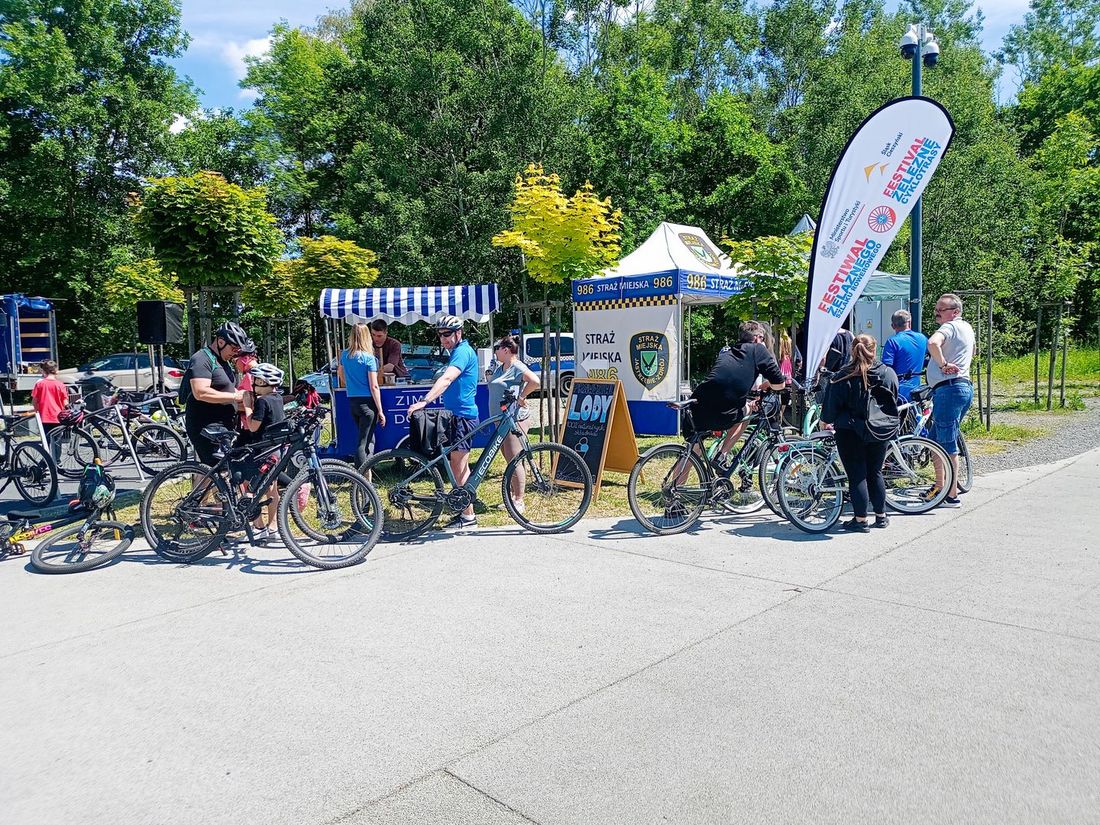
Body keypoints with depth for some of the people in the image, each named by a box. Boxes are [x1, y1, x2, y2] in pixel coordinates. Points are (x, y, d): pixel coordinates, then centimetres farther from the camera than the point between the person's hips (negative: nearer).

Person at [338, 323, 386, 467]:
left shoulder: (345, 355, 7)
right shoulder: (369, 358, -12)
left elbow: (340, 372, 28)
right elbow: (374, 387, -14)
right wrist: (380, 410, -10)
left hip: (352, 401, 6)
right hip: (367, 402, -6)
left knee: (369, 438, 19)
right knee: (364, 442, -3)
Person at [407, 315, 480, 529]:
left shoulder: (463, 351, -15)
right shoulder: (457, 352, 18)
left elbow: (446, 379, -30)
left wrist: (425, 401, -40)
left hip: (462, 416, -11)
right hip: (456, 414, 11)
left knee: (458, 467, -8)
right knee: (459, 466, 15)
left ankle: (468, 515, -2)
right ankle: (465, 509, 23)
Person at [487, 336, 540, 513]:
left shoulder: (517, 367, -13)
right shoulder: (499, 367, 16)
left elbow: (535, 381, -28)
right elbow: (492, 385, 30)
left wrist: (521, 397, -20)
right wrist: (489, 377, 10)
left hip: (514, 419, -10)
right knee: (508, 458, 15)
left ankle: (519, 501, -2)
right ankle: (512, 496, 25)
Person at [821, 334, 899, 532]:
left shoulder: (843, 378, -14)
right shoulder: (889, 374, -1)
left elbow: (831, 407, -7)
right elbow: (894, 403, 11)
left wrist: (826, 420, 13)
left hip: (851, 433, -4)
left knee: (857, 476, 2)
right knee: (875, 473, 17)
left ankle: (860, 520, 4)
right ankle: (881, 516, 24)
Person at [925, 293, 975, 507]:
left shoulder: (950, 327, -10)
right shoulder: (967, 328, 20)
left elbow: (933, 343, -33)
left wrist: (943, 364, -19)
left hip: (949, 389, -10)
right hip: (965, 386, 10)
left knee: (947, 444, -5)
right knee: (936, 440, 17)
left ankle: (952, 496, -1)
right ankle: (939, 487, 23)